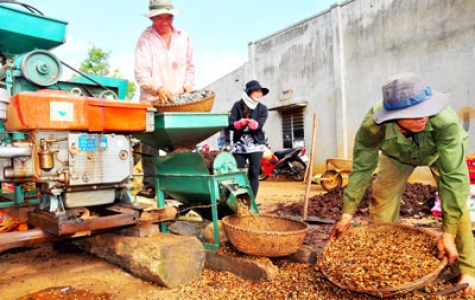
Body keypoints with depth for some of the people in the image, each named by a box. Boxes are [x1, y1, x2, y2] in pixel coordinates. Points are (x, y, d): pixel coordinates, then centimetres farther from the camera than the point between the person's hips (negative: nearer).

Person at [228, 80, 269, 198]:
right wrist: (239, 123, -28)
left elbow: (260, 125, -10)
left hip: (256, 145, 0)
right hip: (239, 145, 0)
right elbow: (230, 124, -6)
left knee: (254, 173, 1)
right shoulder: (238, 105, 4)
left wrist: (254, 124, -33)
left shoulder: (262, 108, 5)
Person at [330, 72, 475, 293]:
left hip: (442, 150, -1)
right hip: (398, 154, 2)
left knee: (456, 202, -15)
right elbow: (362, 168, -27)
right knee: (382, 202, -1)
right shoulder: (373, 126, -40)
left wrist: (448, 233, -39)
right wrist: (347, 213, -26)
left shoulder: (445, 121, -45)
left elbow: (454, 177, -40)